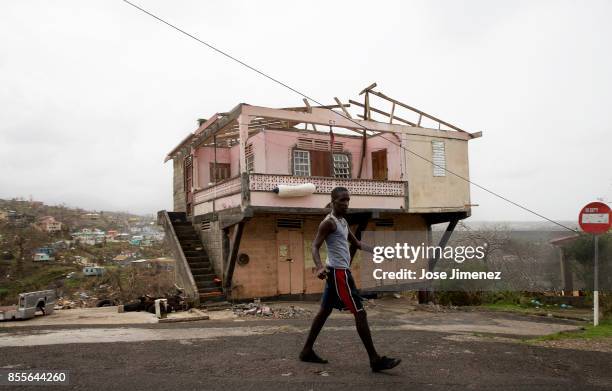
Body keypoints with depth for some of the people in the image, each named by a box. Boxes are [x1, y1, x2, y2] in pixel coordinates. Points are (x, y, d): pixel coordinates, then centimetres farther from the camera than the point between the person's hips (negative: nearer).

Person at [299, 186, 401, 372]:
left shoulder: (343, 221, 16)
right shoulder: (329, 222, -13)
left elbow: (356, 243, 21)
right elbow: (315, 247, -20)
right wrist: (320, 267, -37)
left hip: (337, 271, 10)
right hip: (339, 272, -10)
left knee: (325, 311, 14)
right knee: (360, 312, -9)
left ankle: (307, 351, 23)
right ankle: (375, 360, -5)